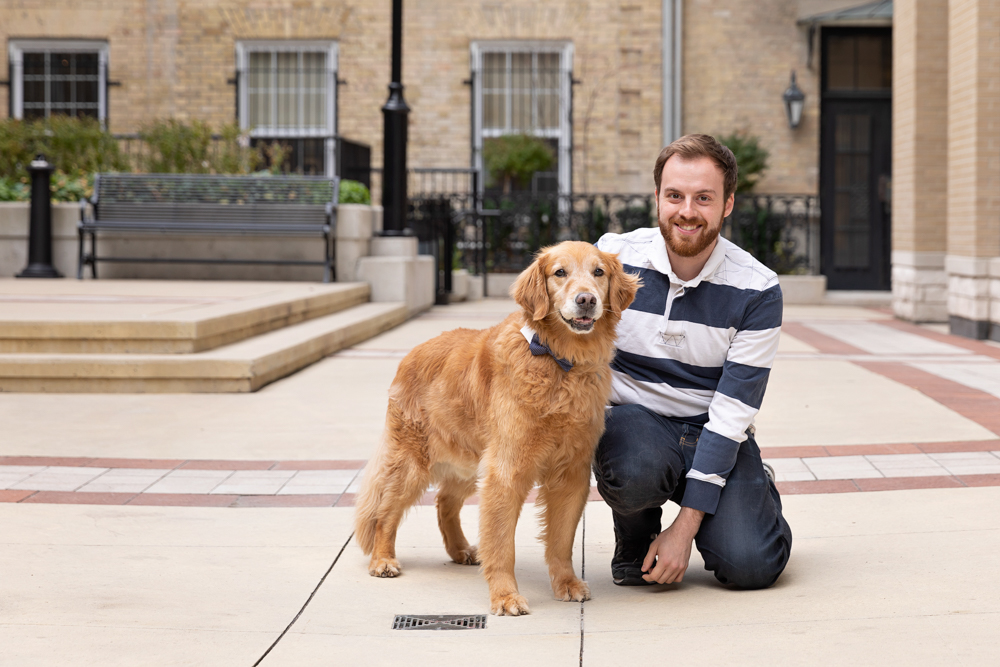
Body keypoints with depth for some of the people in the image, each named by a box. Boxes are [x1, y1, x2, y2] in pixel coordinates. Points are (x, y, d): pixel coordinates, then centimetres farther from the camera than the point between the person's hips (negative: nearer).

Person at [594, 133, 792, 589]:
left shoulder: (757, 292, -11)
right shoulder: (614, 257, -8)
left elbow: (732, 412, -14)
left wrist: (685, 527, -18)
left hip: (713, 432, 1)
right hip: (634, 418, 0)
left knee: (749, 566, -21)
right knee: (637, 472, -38)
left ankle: (759, 491, 16)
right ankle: (634, 538, 0)